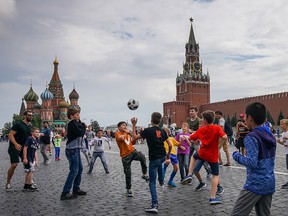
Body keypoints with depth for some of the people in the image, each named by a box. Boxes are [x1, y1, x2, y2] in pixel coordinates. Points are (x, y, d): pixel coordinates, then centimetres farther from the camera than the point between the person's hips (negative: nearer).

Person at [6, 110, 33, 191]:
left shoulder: (30, 126, 9)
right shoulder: (18, 124, -13)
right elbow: (11, 135, -18)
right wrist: (16, 144, -31)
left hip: (24, 147, 7)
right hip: (14, 147, -7)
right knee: (14, 165, -12)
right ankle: (8, 183, 5)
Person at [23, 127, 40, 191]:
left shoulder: (36, 141, 14)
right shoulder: (29, 139, -11)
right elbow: (25, 148, -15)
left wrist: (36, 160, 17)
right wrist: (25, 158, -18)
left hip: (32, 159, 9)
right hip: (27, 158, -9)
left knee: (29, 172, 13)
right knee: (31, 171, -8)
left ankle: (26, 186, 21)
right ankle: (29, 185, 0)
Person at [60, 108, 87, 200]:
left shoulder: (75, 123, 17)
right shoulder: (72, 123, -12)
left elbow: (81, 134, 14)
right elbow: (80, 133, -21)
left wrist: (82, 126, -3)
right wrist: (83, 126, -3)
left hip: (76, 149, 10)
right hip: (72, 150, -10)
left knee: (80, 169, 15)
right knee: (74, 171, -9)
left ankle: (76, 189, 24)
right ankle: (65, 193, -6)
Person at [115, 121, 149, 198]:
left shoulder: (128, 134, 14)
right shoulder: (117, 133, -3)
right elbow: (121, 138, -26)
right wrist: (126, 132, -10)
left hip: (133, 151, 4)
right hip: (125, 155, -4)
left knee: (142, 157, -29)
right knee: (127, 173, 3)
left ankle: (144, 175, -15)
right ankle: (128, 189, 22)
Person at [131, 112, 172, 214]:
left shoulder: (148, 130, -13)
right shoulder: (163, 131, 3)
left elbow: (134, 137, -10)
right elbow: (170, 145, 5)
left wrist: (134, 125, -4)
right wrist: (168, 154, 22)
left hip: (154, 158, -6)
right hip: (163, 156, 6)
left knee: (152, 182, 1)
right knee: (159, 164, 43)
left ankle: (155, 205, -6)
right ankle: (161, 181, 58)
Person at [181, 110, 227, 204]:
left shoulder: (201, 129, -6)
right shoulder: (217, 128, -13)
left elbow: (191, 138, 6)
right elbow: (225, 137, -29)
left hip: (202, 154, 2)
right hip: (213, 156, -2)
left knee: (194, 156, 34)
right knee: (215, 175, 11)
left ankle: (189, 175, 19)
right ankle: (213, 197, 4)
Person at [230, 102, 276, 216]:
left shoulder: (251, 137, -17)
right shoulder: (270, 135, 9)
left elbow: (252, 163, -24)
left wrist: (237, 156, -9)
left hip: (255, 184, -8)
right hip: (270, 183, 8)